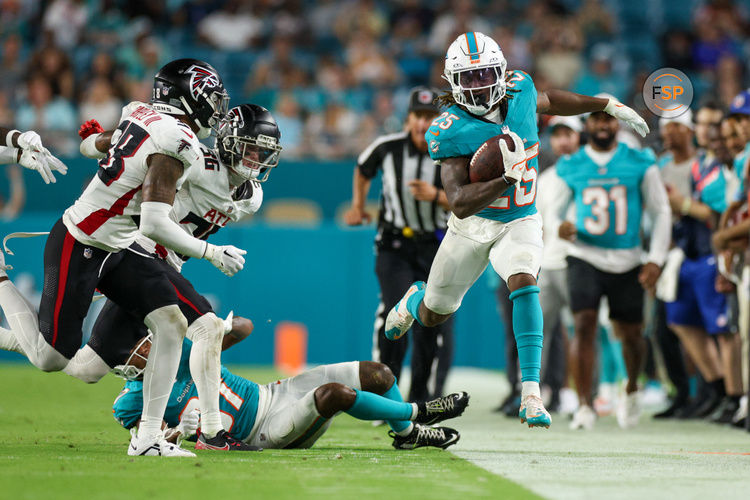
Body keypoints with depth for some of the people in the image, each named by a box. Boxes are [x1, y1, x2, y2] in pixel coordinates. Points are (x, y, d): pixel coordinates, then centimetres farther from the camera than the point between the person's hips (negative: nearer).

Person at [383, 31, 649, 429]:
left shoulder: (519, 90, -12)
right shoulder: (451, 131, -25)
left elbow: (548, 101, 16)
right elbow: (459, 204, -32)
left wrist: (610, 106, 21)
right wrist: (507, 179, -46)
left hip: (519, 223, 1)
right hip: (473, 224, -1)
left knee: (524, 283, -28)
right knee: (433, 316, 15)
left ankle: (530, 395, -31)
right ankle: (415, 299, 56)